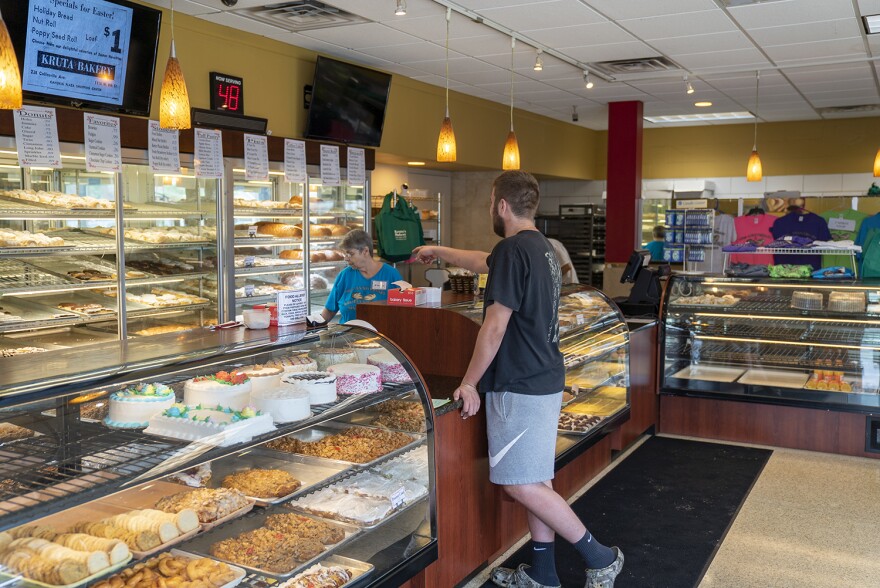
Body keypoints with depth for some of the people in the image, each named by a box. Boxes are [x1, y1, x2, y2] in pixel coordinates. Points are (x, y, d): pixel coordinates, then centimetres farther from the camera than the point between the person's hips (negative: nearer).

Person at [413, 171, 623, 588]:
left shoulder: (513, 250, -17)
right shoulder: (541, 248, 13)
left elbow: (494, 327, -19)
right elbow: (483, 262, 31)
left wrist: (469, 383, -10)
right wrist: (438, 251, 44)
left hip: (520, 385, -10)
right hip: (544, 378, 10)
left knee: (521, 484, -4)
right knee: (536, 480, 14)